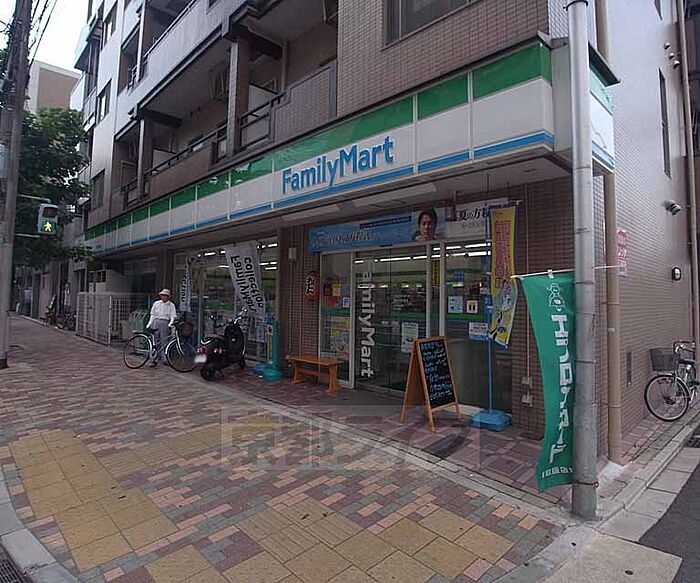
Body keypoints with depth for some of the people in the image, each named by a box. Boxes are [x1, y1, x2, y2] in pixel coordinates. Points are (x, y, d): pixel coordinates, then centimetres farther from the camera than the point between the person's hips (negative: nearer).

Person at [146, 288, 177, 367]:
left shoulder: (171, 305, 4)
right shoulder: (156, 303, 12)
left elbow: (173, 316, -1)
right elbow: (153, 314, 15)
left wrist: (170, 323, -17)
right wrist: (150, 323, 7)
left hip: (165, 323, -3)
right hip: (156, 322, 3)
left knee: (163, 341, -7)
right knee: (156, 342, 4)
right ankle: (156, 358, 8)